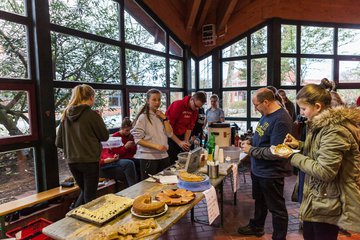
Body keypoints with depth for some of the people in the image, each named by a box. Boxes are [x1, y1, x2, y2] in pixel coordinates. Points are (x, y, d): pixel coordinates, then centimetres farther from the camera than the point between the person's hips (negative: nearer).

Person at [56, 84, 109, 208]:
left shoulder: (66, 115, 4)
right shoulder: (92, 114, -14)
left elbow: (59, 143, 7)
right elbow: (105, 136, -3)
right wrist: (99, 119, 10)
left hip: (72, 161, 6)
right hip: (89, 160, -6)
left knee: (84, 191, 25)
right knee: (90, 195, 9)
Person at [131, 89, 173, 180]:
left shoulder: (161, 115, 9)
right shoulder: (143, 117, -9)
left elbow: (170, 134, 2)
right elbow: (138, 139, -13)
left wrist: (164, 118, -6)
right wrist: (156, 146, -22)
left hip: (163, 156, 6)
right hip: (148, 158, -6)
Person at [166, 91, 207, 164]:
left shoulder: (195, 109, 0)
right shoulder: (178, 105, -20)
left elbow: (189, 127, 5)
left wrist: (186, 141, -7)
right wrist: (179, 142, -22)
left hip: (181, 137, 6)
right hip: (170, 137, -6)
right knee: (171, 162, -3)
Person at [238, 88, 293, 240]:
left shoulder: (281, 120, -26)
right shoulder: (266, 115, 3)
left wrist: (251, 150, -20)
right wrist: (250, 143, -1)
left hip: (271, 173, -9)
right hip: (258, 169, 9)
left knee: (276, 208, 12)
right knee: (259, 201, 27)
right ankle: (256, 227, 48)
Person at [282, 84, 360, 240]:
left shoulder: (335, 131, -26)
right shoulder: (321, 124, 6)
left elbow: (324, 171, -28)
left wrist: (293, 157, -18)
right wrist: (299, 145, 3)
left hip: (328, 204, -10)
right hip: (317, 199, 10)